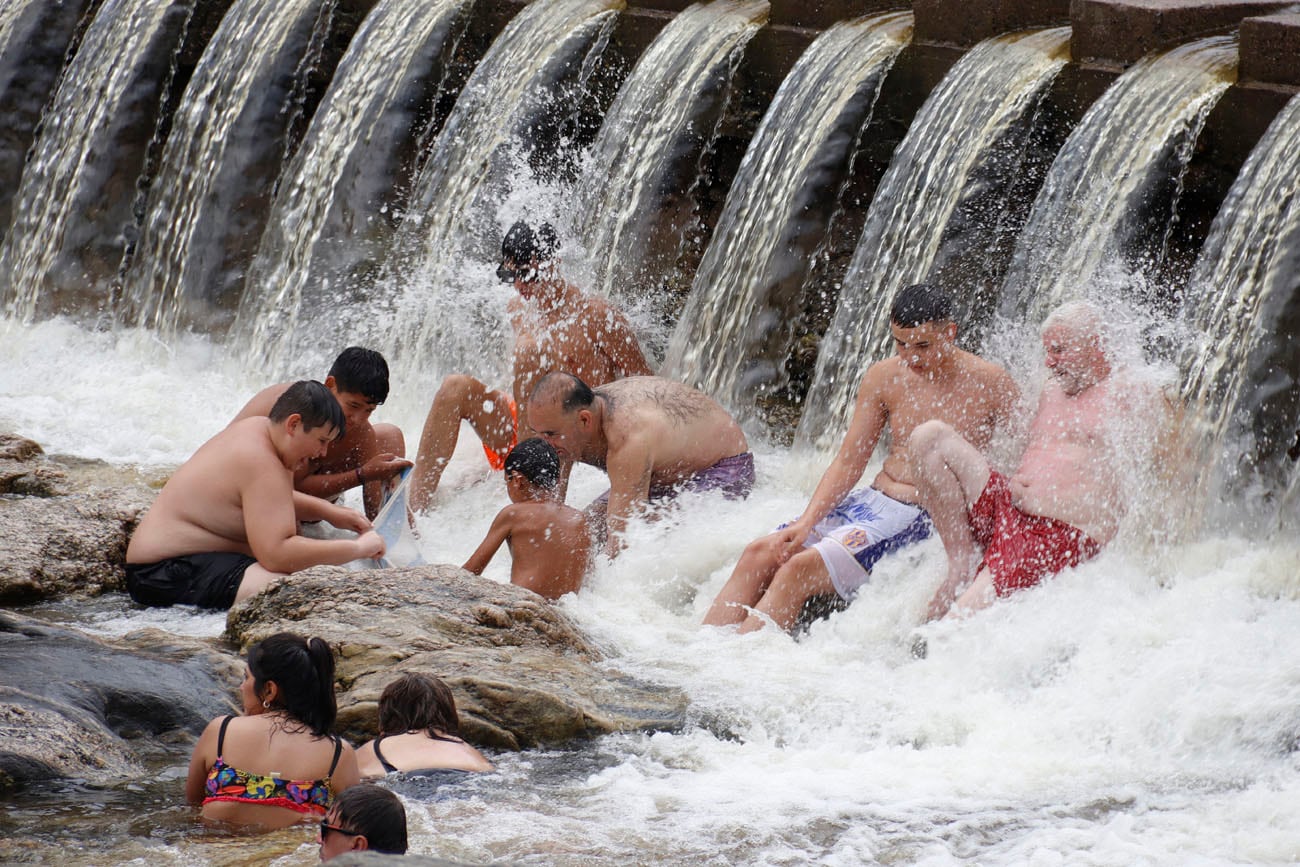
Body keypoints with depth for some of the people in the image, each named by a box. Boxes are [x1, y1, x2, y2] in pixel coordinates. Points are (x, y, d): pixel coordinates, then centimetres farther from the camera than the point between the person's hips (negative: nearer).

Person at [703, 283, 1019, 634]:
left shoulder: (991, 384, -8)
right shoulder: (883, 378, 4)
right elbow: (848, 463, 6)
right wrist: (806, 524, -7)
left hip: (922, 518, -6)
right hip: (870, 500, 6)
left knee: (799, 570, -24)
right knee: (758, 555, -11)